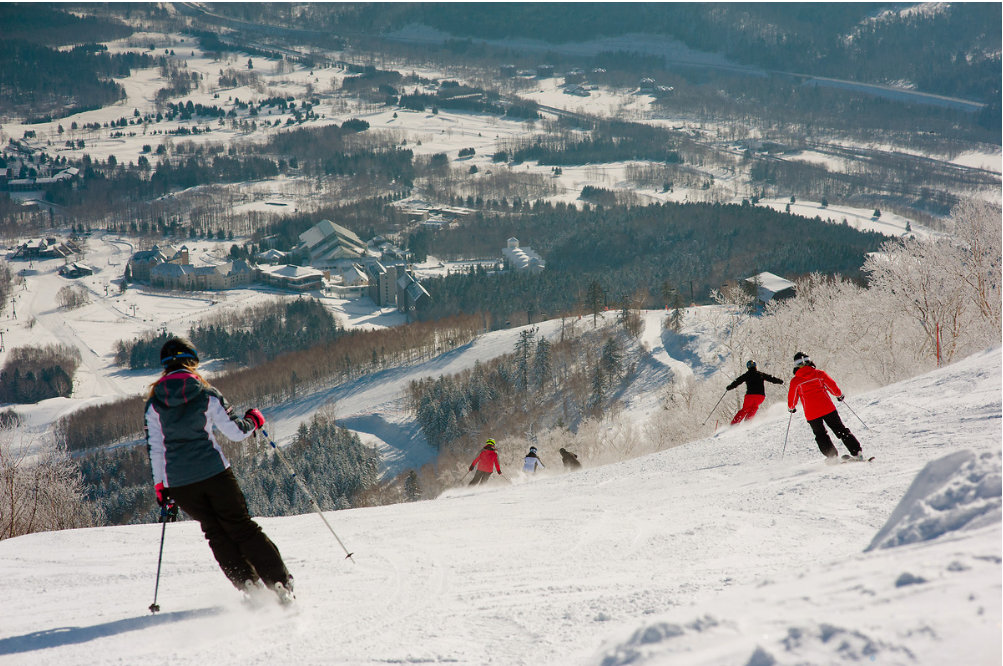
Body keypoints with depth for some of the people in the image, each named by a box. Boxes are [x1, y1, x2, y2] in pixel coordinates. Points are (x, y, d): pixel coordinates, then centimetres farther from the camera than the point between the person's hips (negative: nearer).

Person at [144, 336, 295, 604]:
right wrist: (252, 421, 18)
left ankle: (249, 585, 5)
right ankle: (280, 583, 3)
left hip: (179, 482, 2)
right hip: (214, 472, -2)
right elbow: (236, 431, -3)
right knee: (241, 527, 8)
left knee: (216, 532, 15)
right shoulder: (206, 394, -4)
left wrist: (160, 484, 15)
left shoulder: (154, 403, 2)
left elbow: (154, 448, 5)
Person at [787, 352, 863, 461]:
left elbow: (792, 399, 6)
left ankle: (833, 456, 6)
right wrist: (839, 395, 24)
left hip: (811, 414, -1)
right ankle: (856, 452, -1)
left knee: (821, 436, 16)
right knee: (841, 430, 8)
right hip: (828, 409, 1)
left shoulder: (795, 381, 0)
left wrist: (791, 408, 27)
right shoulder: (818, 373, 2)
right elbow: (832, 386, 4)